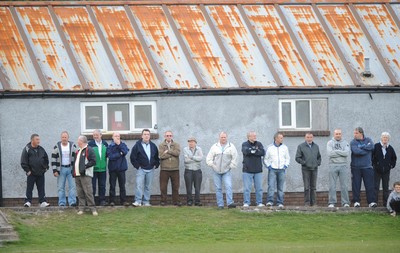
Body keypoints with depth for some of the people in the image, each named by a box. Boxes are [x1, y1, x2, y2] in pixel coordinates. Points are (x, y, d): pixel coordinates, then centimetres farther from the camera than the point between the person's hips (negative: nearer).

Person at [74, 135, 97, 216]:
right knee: (80, 193, 7)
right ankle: (81, 209, 9)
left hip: (85, 175, -8)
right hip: (77, 175, 8)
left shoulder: (89, 150, -5)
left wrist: (85, 167, -19)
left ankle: (93, 209, -10)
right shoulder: (78, 151, 22)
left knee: (88, 192, -12)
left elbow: (93, 161, -13)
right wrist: (74, 171, 14)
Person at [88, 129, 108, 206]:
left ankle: (102, 200, 15)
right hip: (93, 169, -4)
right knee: (92, 185, 0)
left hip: (102, 168, 4)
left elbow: (108, 154, 16)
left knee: (102, 185, 8)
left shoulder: (105, 144, 8)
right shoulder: (90, 144, -5)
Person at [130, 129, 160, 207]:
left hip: (150, 170, 4)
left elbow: (157, 157, 19)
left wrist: (156, 165, 8)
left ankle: (146, 201, 10)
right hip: (141, 169, -4)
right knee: (139, 185, -14)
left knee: (148, 186, 7)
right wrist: (137, 166, -7)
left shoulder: (153, 146, 10)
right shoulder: (137, 145, -4)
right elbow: (133, 157, -3)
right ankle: (138, 201, -15)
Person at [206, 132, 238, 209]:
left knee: (228, 186, -15)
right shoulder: (214, 147, 6)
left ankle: (230, 203, -18)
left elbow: (235, 158, 1)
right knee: (218, 188, 2)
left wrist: (231, 166, -3)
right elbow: (209, 158, 8)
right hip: (216, 171, 2)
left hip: (226, 171, -2)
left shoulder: (231, 147, 2)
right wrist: (212, 165, -1)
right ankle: (220, 205, 5)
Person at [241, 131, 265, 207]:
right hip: (247, 170, -3)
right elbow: (246, 151, -19)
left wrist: (253, 151, -13)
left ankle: (259, 203, 12)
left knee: (259, 188, 5)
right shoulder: (245, 144, 2)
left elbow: (263, 152, -6)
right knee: (247, 188, -3)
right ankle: (246, 203, 2)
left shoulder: (259, 144, 10)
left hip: (258, 170, 3)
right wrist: (256, 150, -11)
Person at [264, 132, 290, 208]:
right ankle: (270, 201, -18)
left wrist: (286, 165, 3)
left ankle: (280, 202, 7)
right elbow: (265, 159, 8)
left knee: (280, 187, 5)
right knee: (271, 185, -14)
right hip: (272, 169, -3)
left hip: (281, 170, 3)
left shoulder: (284, 147, 8)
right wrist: (268, 166, -5)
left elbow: (287, 158, 17)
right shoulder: (269, 147, 1)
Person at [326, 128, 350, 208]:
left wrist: (336, 151, -9)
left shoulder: (345, 143, 9)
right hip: (333, 165, -1)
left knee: (344, 185, 0)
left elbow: (347, 153, -8)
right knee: (332, 185, 0)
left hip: (343, 165, 1)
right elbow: (330, 153, -10)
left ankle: (345, 203, 2)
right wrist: (341, 153, -7)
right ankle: (331, 202, 3)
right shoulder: (330, 143, 6)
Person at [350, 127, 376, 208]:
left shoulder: (368, 140, 9)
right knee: (356, 185, 1)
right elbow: (356, 151, -16)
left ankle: (371, 202, -1)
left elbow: (371, 146, -11)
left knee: (370, 185, -3)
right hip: (356, 167, -1)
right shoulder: (353, 142, 1)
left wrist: (361, 147, -9)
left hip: (367, 167, 1)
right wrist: (366, 150, -7)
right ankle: (356, 202, 8)